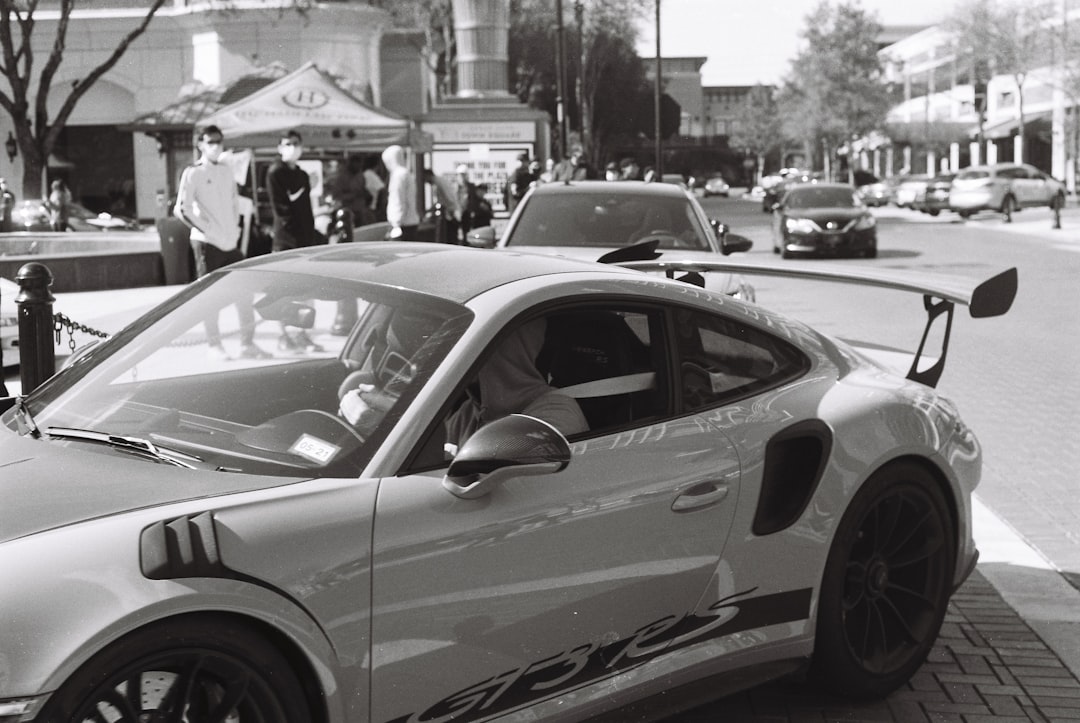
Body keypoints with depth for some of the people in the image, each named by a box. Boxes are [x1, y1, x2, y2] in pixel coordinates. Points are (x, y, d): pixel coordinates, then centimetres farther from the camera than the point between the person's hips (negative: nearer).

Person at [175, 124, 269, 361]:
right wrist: (207, 230, -13)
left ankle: (247, 344, 11)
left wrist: (235, 227, 8)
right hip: (207, 243, -6)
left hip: (231, 241, 6)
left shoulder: (226, 170, 12)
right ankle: (214, 346, 10)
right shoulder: (193, 173, -6)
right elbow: (181, 209, -13)